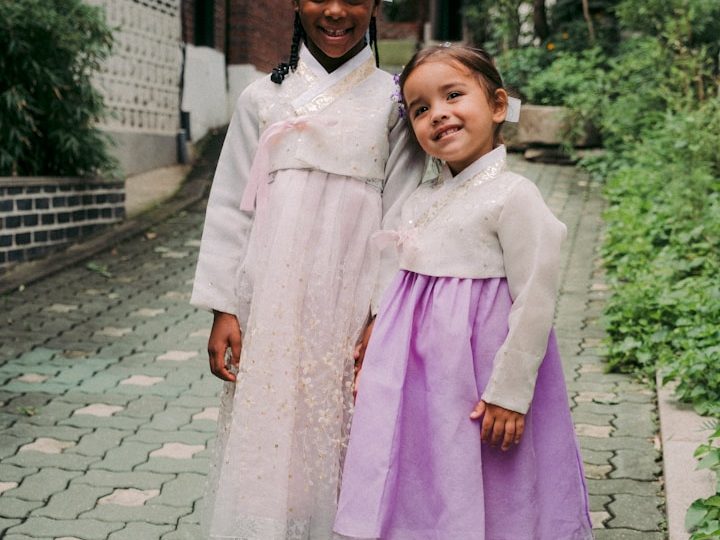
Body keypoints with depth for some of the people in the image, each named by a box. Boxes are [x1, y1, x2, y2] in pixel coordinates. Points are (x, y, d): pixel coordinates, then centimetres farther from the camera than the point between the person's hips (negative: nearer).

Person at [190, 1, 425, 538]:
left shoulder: (393, 100, 4)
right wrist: (223, 309, 1)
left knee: (342, 439, 2)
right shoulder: (265, 98, 7)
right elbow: (231, 209, 7)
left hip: (353, 304, -1)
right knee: (269, 435, 4)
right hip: (274, 300, 1)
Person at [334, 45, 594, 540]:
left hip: (475, 373, -7)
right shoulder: (421, 200, 9)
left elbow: (535, 302, -15)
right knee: (419, 497, 13)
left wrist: (509, 392, -16)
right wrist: (374, 363, 16)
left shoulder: (514, 196, -13)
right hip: (415, 376, 7)